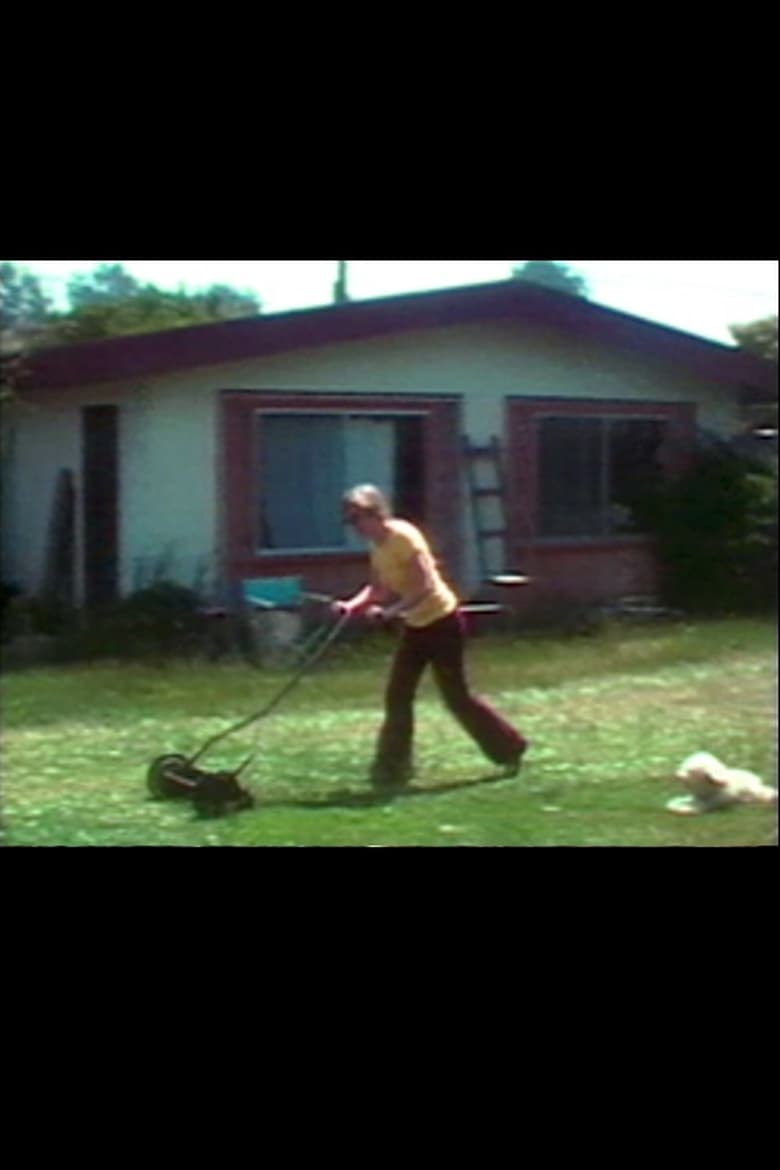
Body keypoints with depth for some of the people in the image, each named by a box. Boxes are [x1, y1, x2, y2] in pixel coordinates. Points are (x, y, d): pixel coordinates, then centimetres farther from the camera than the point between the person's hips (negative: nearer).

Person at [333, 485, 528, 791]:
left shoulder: (403, 536, -22)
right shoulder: (377, 547, 4)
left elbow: (425, 586, -27)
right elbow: (378, 589, 6)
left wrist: (390, 611, -33)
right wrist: (352, 605, -11)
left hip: (441, 621, -9)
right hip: (416, 626, 9)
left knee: (456, 696, 1)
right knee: (397, 696, 3)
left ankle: (509, 748, 19)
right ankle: (392, 770, 8)